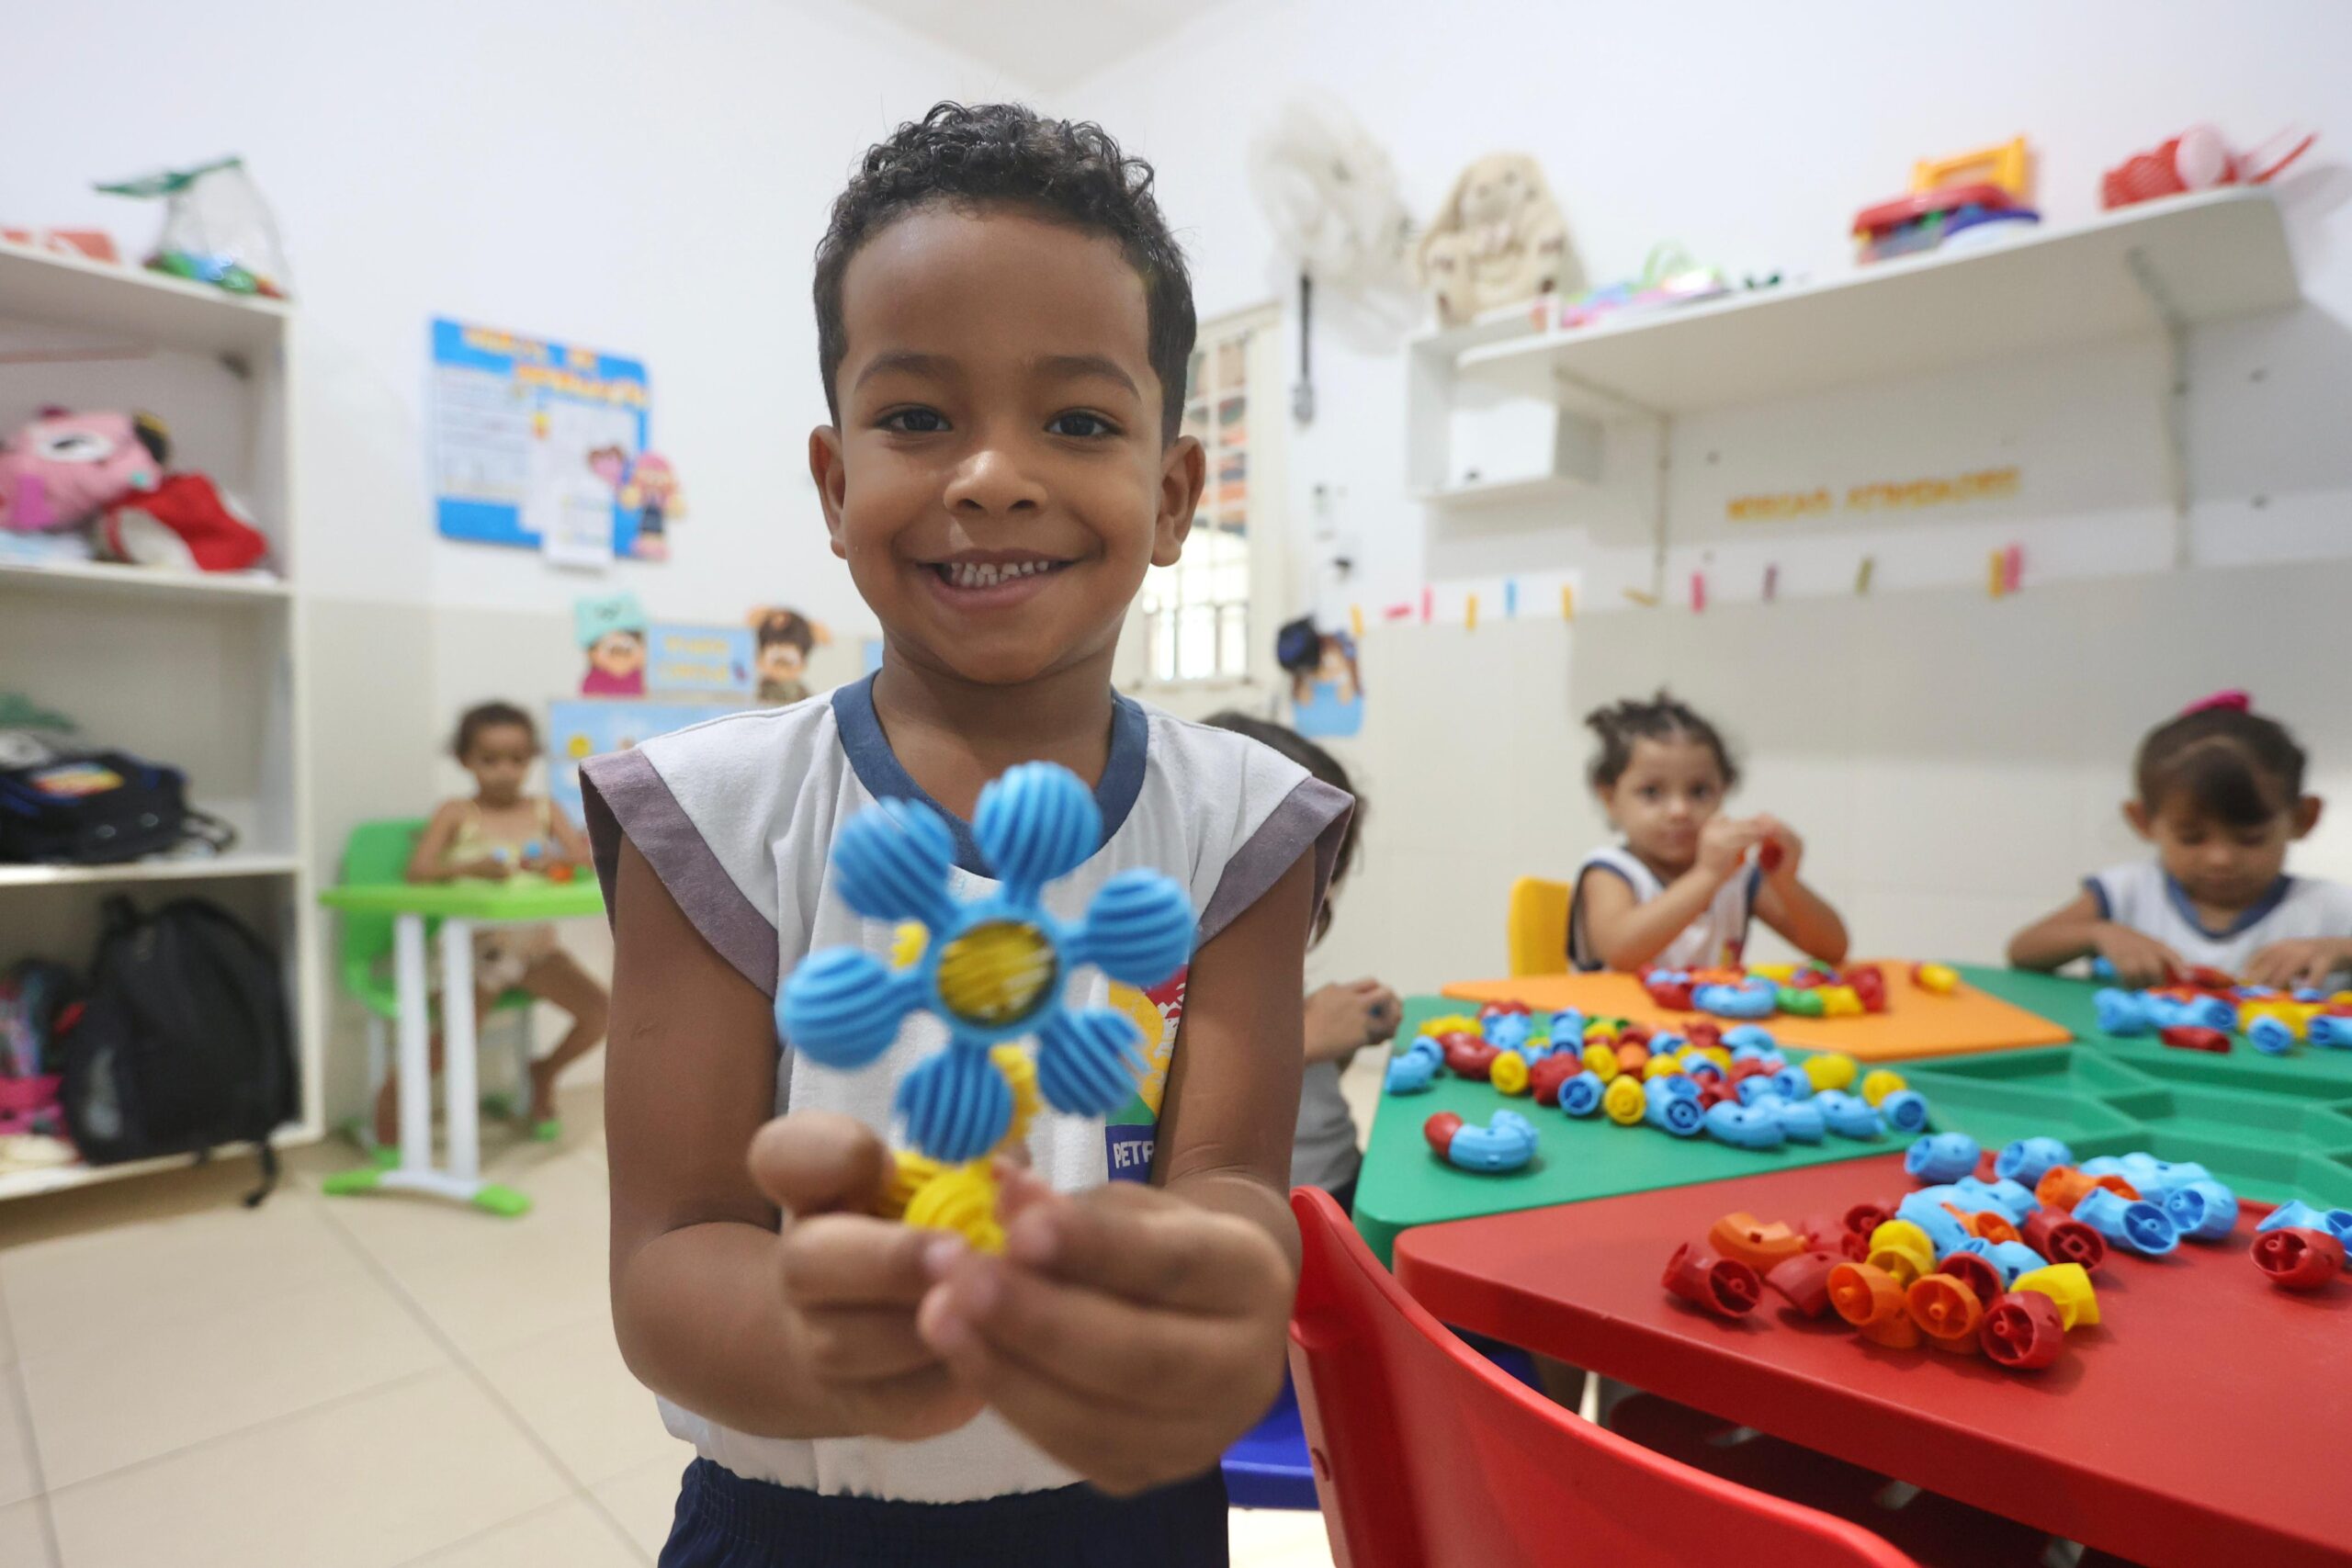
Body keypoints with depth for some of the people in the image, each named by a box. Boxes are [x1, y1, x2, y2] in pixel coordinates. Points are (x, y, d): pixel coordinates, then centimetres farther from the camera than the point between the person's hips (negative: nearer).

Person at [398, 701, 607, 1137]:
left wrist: (555, 859, -23)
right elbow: (418, 871, -10)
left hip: (535, 941, 3)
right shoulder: (455, 814, 3)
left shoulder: (544, 810, 9)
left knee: (598, 1010, -11)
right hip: (473, 943, -3)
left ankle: (544, 1073, 18)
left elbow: (587, 857, -2)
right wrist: (470, 867, -27)